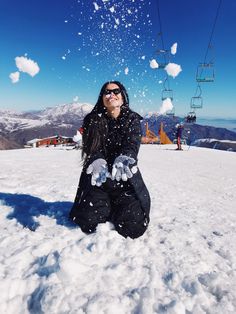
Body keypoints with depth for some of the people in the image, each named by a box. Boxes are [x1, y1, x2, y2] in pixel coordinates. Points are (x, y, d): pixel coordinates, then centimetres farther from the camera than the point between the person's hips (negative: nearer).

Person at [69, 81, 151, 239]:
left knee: (133, 226, -7)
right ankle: (106, 207, 31)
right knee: (88, 223, -4)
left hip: (125, 177, 0)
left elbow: (132, 145, -21)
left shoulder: (132, 119, -5)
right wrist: (97, 163, -39)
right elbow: (90, 148, -15)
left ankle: (116, 208, 28)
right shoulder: (92, 120, -4)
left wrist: (123, 159, -44)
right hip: (97, 178, 1)